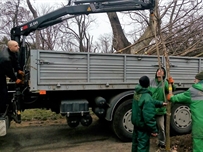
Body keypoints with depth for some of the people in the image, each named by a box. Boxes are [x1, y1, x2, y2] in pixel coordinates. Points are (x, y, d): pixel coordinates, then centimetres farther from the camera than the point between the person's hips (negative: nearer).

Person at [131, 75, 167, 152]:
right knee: (143, 145, 6)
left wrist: (160, 103, 17)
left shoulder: (137, 93, -4)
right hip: (143, 125, -8)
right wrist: (154, 130, -19)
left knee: (136, 141, 25)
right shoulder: (147, 98, -30)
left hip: (136, 122, 8)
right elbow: (149, 117, -28)